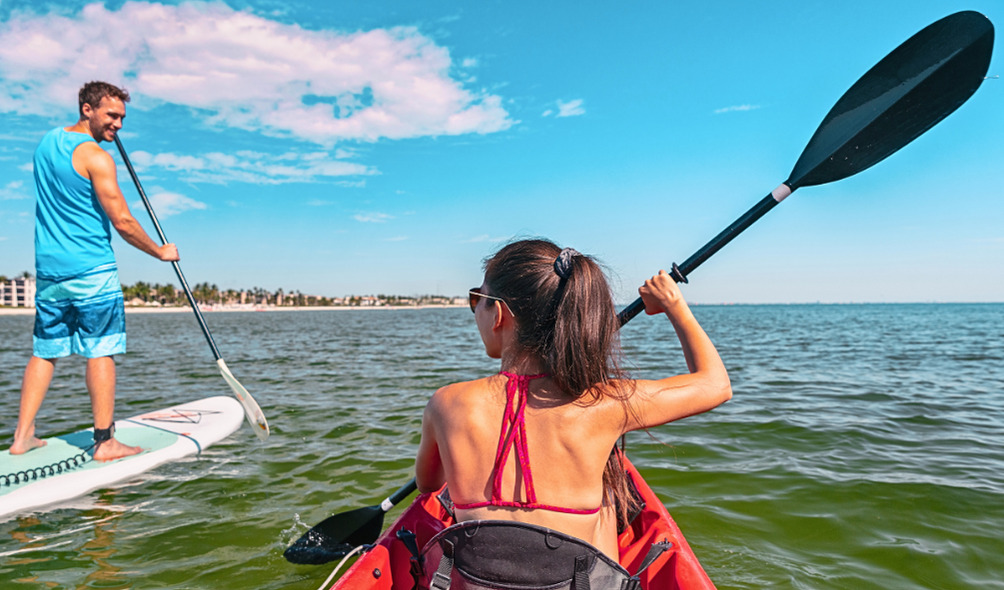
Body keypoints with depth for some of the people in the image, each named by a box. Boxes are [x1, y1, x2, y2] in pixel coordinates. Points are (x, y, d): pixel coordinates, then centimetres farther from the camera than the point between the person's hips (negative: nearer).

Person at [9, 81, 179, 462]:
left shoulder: (47, 141, 13)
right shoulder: (96, 157, -12)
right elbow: (122, 223, -17)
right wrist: (161, 252, -2)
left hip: (48, 269, 8)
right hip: (92, 272, -8)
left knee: (44, 352, 14)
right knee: (100, 353, -3)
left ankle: (22, 436, 16)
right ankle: (104, 442, 1)